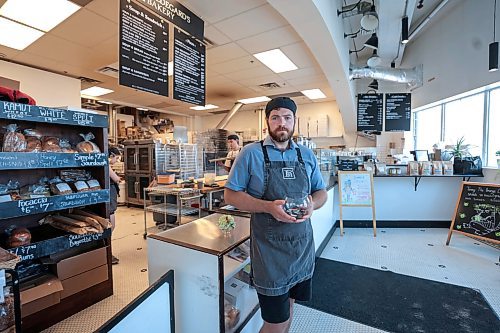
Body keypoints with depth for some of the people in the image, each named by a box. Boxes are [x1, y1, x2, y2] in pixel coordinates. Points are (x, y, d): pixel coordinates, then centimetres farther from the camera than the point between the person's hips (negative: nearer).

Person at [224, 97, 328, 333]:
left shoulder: (307, 155, 5)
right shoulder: (251, 153, -8)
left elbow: (321, 192, 12)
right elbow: (230, 194, -8)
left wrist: (313, 204, -12)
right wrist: (269, 207, -22)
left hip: (303, 244, 5)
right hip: (269, 247, -4)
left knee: (288, 305, 24)